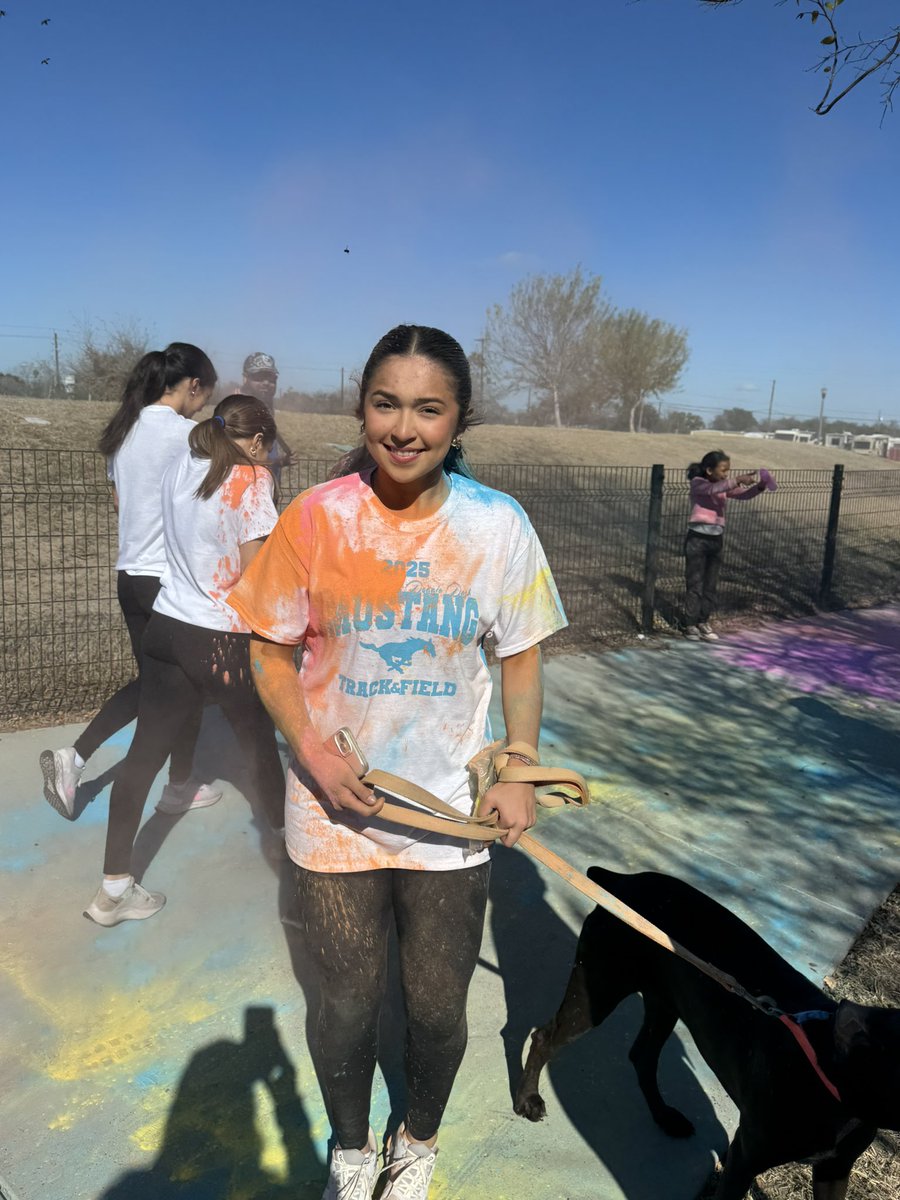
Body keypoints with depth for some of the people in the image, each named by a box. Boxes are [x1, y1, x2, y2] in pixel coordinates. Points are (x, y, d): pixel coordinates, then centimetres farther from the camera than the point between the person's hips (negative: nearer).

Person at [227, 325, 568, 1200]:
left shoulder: (498, 526, -10)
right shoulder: (314, 519, -12)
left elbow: (520, 657, 1)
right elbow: (271, 653, -3)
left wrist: (518, 774, -5)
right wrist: (312, 752, -16)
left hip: (450, 816, 1)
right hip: (334, 813, 0)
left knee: (437, 1010, 17)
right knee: (348, 1006, 17)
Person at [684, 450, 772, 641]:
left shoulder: (724, 487, 10)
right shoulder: (698, 483, -8)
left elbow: (744, 495, 0)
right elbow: (713, 490, -28)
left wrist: (760, 486, -18)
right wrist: (738, 480, -36)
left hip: (716, 540, 7)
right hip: (697, 539, -6)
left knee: (711, 585, 11)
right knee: (695, 584, 0)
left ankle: (703, 623, 22)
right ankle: (691, 625, 7)